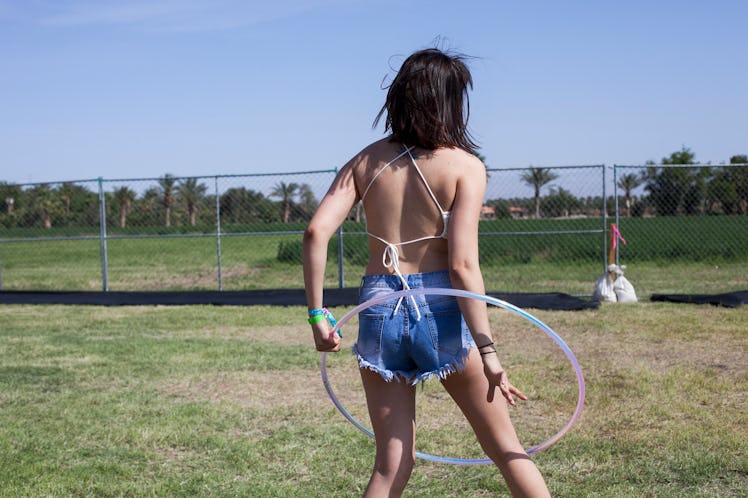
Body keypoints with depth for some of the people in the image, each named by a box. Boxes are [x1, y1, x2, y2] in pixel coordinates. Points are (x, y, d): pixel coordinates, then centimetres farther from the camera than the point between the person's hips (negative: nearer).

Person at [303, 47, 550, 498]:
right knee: (506, 448, 13)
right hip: (440, 310, -3)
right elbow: (462, 265, -13)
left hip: (378, 312, 4)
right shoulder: (465, 166, -4)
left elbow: (317, 232, -4)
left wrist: (317, 313, 1)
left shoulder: (366, 161, 7)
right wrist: (488, 351, -12)